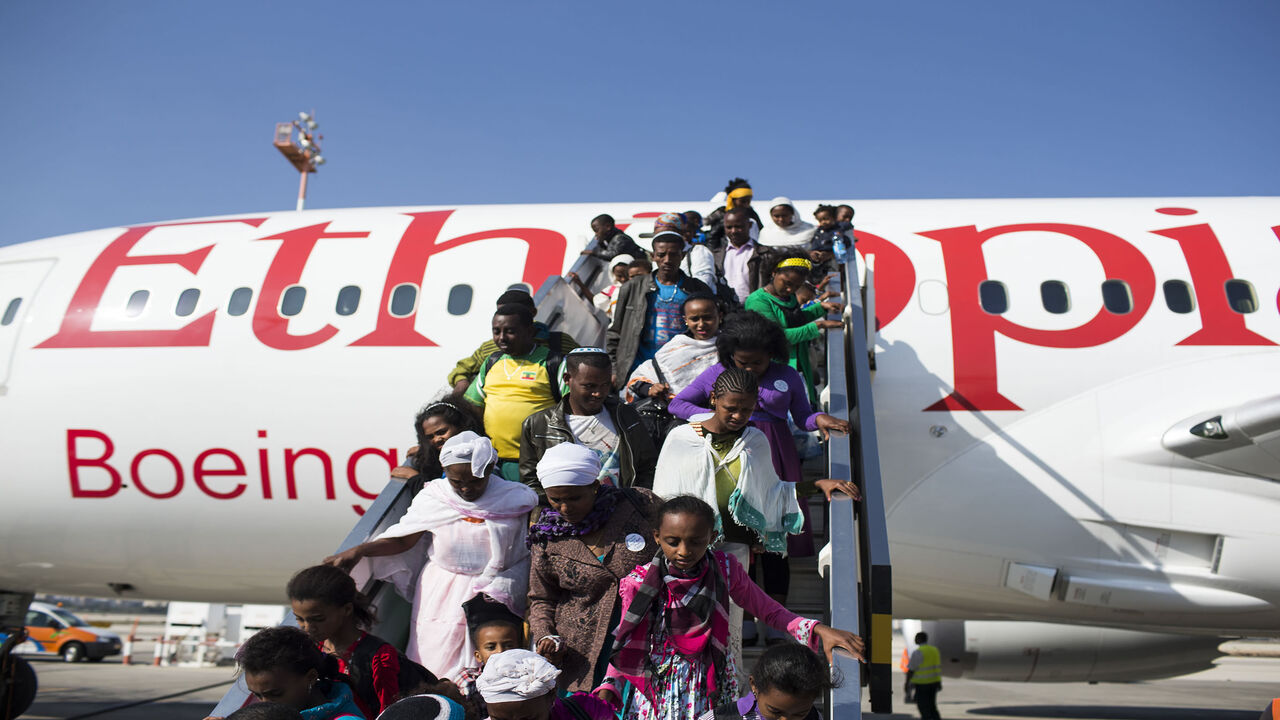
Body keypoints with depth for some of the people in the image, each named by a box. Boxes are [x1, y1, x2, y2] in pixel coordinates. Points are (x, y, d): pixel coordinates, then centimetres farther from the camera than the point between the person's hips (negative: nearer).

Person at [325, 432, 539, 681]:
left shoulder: (514, 499, -5)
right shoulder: (433, 498, -1)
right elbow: (402, 540, 4)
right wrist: (356, 552, -8)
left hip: (496, 595, -1)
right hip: (442, 593, 2)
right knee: (434, 664, 1)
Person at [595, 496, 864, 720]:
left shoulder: (725, 570, -9)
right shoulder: (639, 583, -12)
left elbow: (769, 610, 0)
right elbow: (625, 646, -1)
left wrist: (820, 630, -13)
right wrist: (607, 692, -15)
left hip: (711, 690, 1)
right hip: (656, 690, 0)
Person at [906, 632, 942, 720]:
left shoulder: (918, 652, -16)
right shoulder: (935, 650, 7)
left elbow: (911, 670, -15)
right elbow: (939, 667, 13)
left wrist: (907, 683, -6)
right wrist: (939, 682, 19)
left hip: (922, 683, -7)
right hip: (934, 681, 7)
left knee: (923, 707, 1)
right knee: (931, 706, 15)